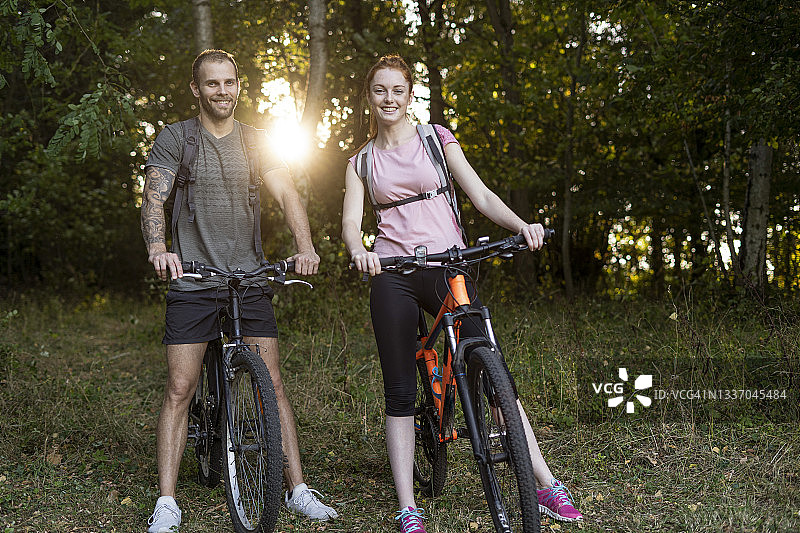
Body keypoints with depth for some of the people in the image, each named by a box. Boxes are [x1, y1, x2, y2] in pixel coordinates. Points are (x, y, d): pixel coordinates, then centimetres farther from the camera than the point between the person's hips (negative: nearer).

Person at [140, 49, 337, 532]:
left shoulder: (258, 141, 11)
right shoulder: (175, 139, 4)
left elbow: (286, 194, -1)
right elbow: (154, 197, -8)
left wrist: (305, 246, -20)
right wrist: (158, 246, -29)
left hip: (250, 277, 2)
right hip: (192, 279, -2)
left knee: (273, 384, -1)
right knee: (180, 389, -4)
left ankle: (298, 489, 6)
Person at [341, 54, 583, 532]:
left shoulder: (436, 138, 9)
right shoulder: (362, 161, 13)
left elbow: (481, 196, 2)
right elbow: (351, 223, 1)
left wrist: (521, 225, -16)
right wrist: (359, 251, -22)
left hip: (446, 264, -1)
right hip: (391, 275, 1)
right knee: (400, 392, -2)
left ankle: (548, 486, -6)